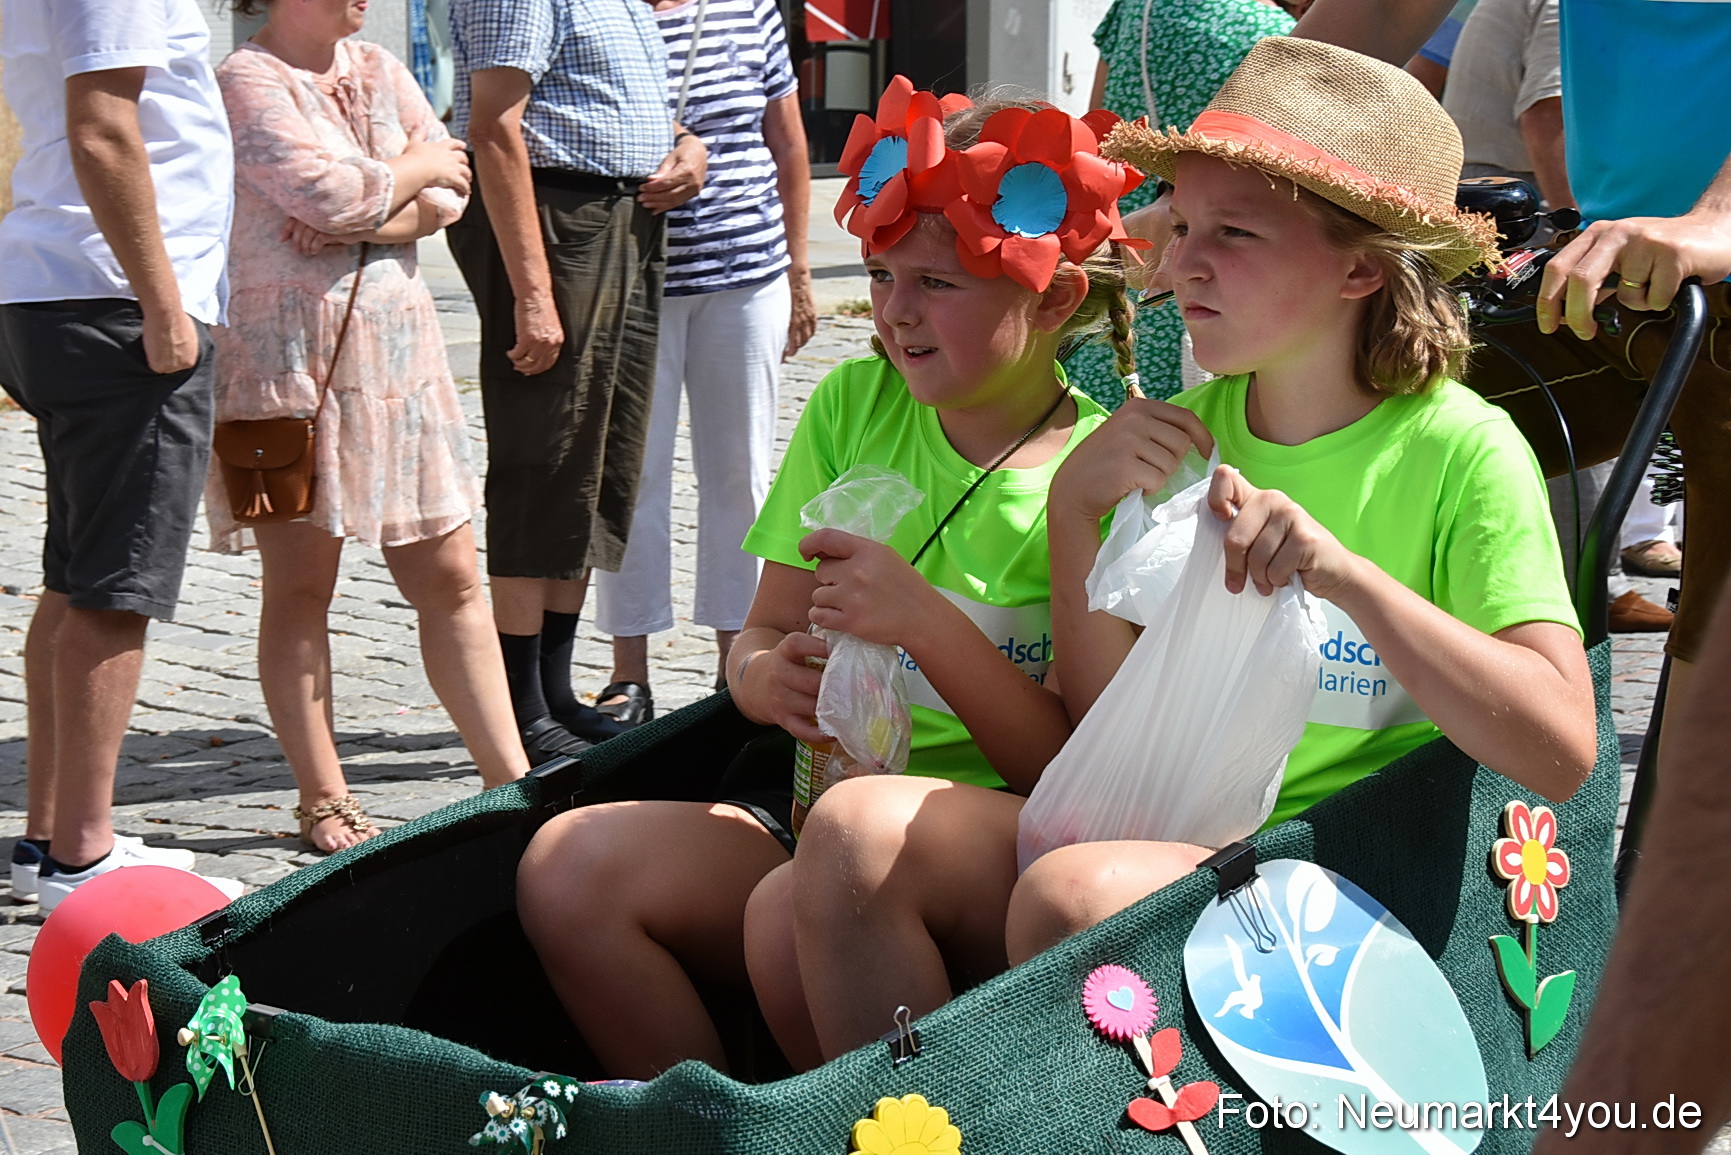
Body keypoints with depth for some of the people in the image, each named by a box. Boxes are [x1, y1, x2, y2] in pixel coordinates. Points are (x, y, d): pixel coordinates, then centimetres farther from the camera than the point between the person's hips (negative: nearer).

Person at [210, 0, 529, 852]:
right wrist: (412, 169, -2)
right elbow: (327, 191, -19)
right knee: (302, 583, 2)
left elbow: (452, 190, 6)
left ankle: (509, 775, 11)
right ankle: (323, 799, 10)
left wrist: (376, 217, -12)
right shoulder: (246, 81, -7)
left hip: (397, 344, 6)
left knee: (450, 575, 6)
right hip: (287, 356, -6)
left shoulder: (380, 72, 14)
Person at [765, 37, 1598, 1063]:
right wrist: (1075, 506, -4)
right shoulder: (1182, 434, 10)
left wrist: (1345, 575, -25)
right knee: (857, 830, -15)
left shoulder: (1460, 449, -7)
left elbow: (1563, 750, -17)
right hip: (1158, 829, 6)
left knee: (1070, 895, -32)